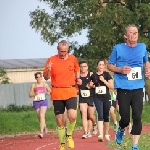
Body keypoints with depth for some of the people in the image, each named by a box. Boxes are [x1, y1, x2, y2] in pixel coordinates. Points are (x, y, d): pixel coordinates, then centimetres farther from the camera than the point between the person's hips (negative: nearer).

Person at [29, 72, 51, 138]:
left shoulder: (45, 85, 3)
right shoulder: (33, 85, 2)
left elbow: (50, 92, 17)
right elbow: (30, 95, 4)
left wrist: (47, 93, -5)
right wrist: (35, 94, -15)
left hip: (43, 101, -2)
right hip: (36, 102, 2)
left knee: (42, 115, -19)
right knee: (39, 117, 13)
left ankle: (41, 132, -24)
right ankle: (44, 127, 44)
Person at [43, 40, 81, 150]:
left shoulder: (73, 59, 4)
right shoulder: (51, 60, -1)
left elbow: (77, 70, 25)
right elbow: (46, 77, 1)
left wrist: (77, 78, 7)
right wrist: (48, 70, -19)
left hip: (71, 92, 0)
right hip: (57, 94, 0)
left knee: (72, 116, -20)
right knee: (60, 121, 5)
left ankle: (69, 135, 6)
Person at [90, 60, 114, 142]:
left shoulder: (107, 75, 1)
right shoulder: (93, 75, 5)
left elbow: (112, 87, -5)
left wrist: (104, 80, -14)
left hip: (106, 98, 1)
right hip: (97, 98, -1)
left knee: (106, 116, 9)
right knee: (100, 115, -14)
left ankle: (106, 133, 26)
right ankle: (100, 135, -24)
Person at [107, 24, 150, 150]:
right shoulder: (118, 48, -2)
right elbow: (110, 65, 5)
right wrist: (120, 70, -14)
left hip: (138, 88, 2)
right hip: (123, 89, -2)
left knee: (137, 117, -5)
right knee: (125, 118, 0)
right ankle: (121, 130, 36)